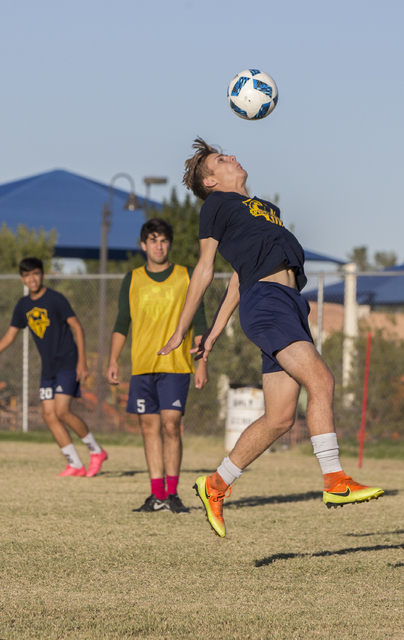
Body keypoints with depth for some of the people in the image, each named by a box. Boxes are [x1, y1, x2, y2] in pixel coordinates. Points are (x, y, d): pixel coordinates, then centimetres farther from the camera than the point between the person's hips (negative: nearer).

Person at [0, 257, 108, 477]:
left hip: (67, 364, -7)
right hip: (48, 368, 7)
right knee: (49, 414, -1)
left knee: (61, 411, -17)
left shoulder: (55, 299, -10)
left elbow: (77, 328, -10)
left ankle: (96, 450, 2)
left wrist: (82, 361, -16)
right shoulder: (23, 305, 8)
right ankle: (75, 465, 3)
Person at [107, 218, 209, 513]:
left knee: (170, 424, -11)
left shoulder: (187, 277, 5)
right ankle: (157, 494, 4)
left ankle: (173, 493, -4)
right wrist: (114, 361, 5)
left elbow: (199, 323, 6)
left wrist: (202, 363, -1)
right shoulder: (132, 280, 10)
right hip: (142, 366, 3)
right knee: (150, 426, 1)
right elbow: (122, 324, 14)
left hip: (176, 366, -3)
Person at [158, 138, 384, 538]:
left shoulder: (260, 207, 32)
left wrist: (214, 333, 25)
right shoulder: (218, 204, 10)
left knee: (280, 418, 2)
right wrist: (180, 331, 9)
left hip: (287, 304, 8)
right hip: (264, 300, -8)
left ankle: (215, 486, 12)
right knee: (320, 380, -23)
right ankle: (335, 482, -25)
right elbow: (204, 270, 10)